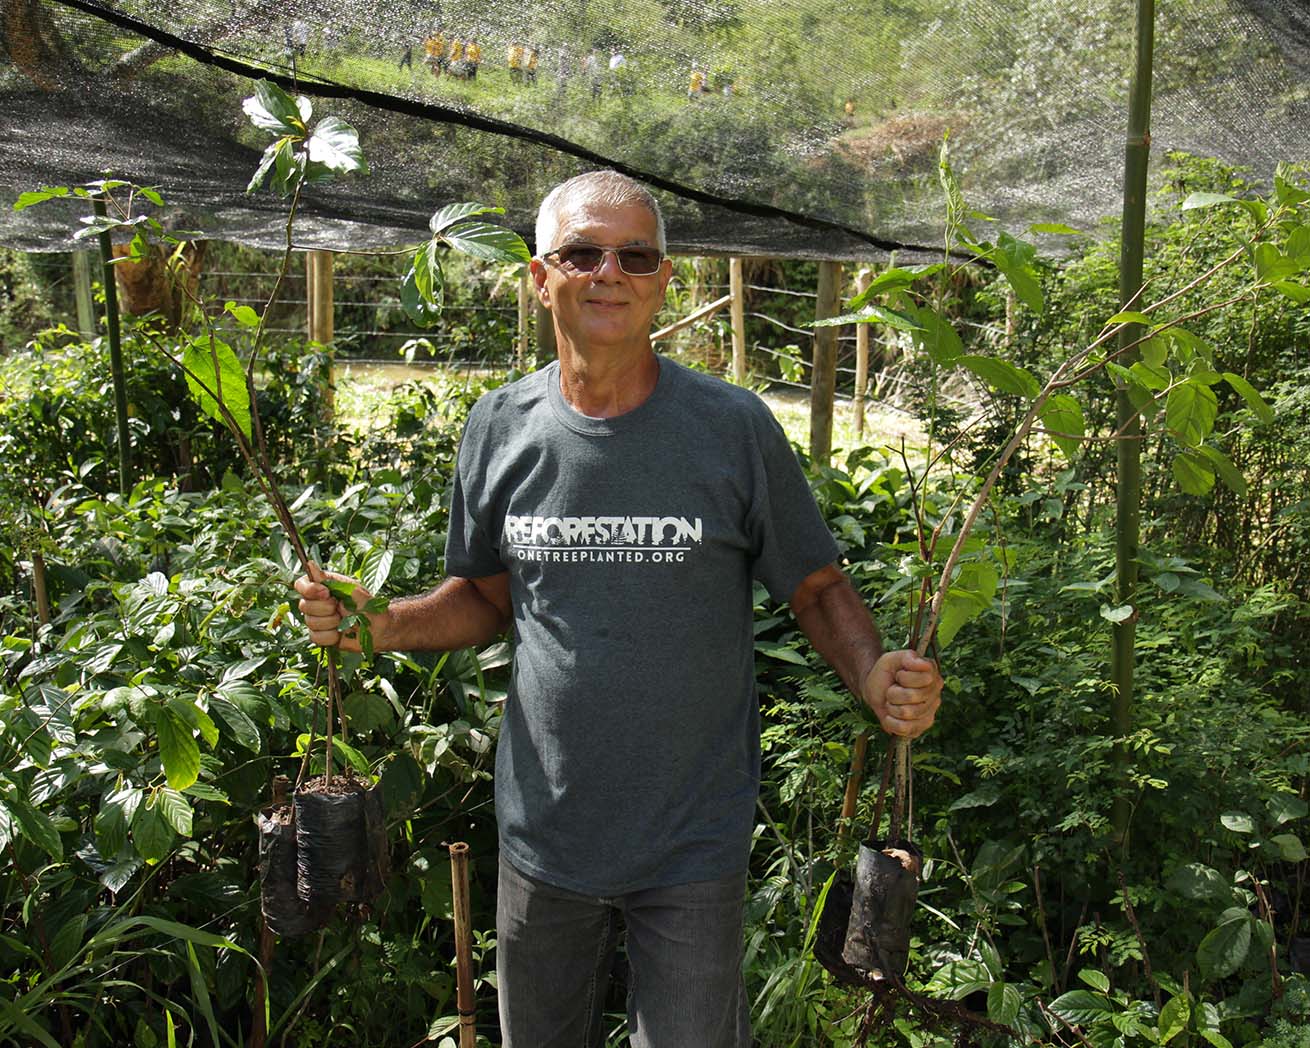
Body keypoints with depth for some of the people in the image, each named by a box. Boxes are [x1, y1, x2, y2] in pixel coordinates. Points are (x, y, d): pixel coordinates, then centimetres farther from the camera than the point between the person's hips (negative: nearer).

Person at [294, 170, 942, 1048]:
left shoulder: (734, 427, -11)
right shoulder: (501, 426, -2)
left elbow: (817, 586, -3)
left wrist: (875, 677, -22)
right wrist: (382, 624, -8)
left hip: (694, 845, -3)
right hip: (543, 836, 3)